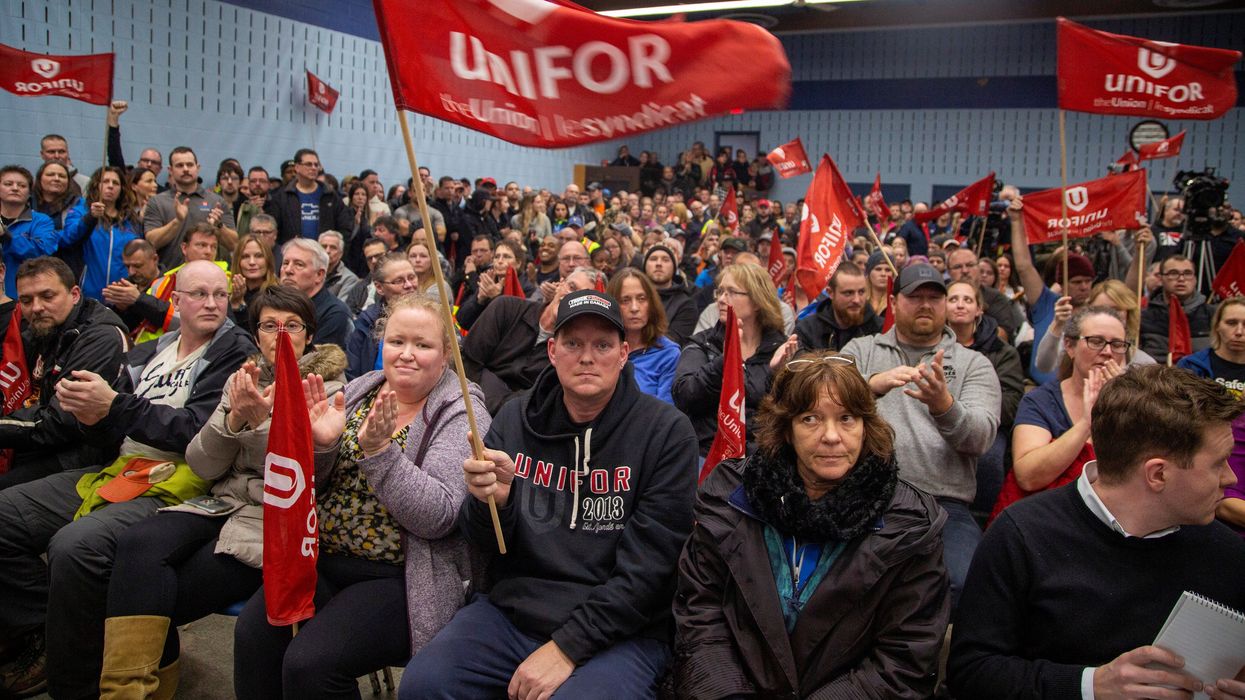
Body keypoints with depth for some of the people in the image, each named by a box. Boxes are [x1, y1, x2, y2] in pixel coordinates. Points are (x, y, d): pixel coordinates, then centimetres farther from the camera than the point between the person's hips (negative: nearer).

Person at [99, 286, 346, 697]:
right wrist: (234, 417, -11)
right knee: (140, 544, -27)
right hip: (223, 502, 5)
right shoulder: (244, 380, 14)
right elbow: (202, 465, 7)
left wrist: (261, 419, -23)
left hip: (276, 520, -5)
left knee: (149, 599, -21)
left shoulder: (328, 388, -1)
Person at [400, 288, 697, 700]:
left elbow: (649, 564, -11)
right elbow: (487, 543, 5)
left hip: (618, 630, -3)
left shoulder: (666, 432, -8)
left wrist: (568, 647, -15)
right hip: (511, 610, 3)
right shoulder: (515, 419, 3)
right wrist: (490, 500, -18)